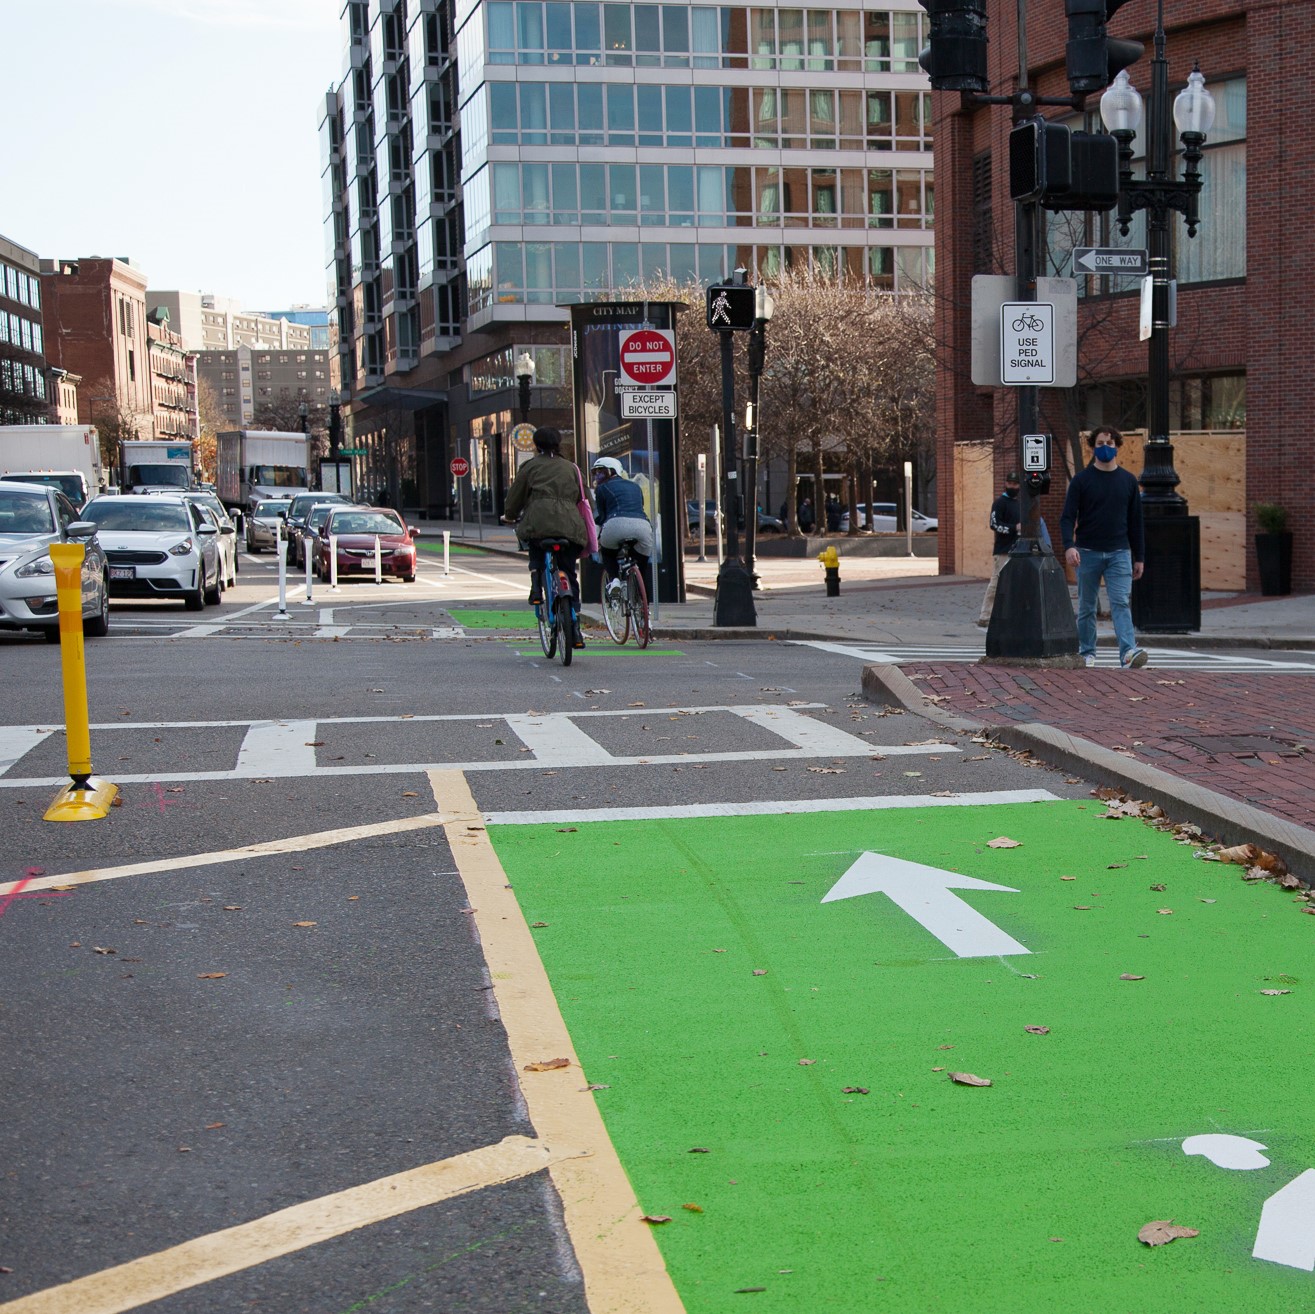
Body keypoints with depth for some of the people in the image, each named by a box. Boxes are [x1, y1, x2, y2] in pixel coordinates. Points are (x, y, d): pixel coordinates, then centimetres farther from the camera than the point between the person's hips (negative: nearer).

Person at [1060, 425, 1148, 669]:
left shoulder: (1128, 480, 8)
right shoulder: (1081, 480, 1)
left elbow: (1135, 521, 12)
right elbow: (1068, 516, -4)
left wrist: (1139, 557, 9)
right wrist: (1069, 546, -21)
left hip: (1119, 553, 1)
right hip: (1087, 553, -1)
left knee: (1121, 603, -12)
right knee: (1086, 607, 7)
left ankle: (1128, 652, -24)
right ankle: (1087, 653, 18)